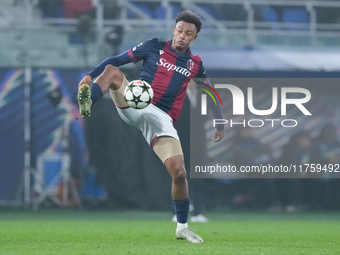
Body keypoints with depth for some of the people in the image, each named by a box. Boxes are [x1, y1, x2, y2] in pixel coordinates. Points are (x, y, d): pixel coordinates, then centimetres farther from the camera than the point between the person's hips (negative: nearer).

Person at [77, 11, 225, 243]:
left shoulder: (195, 64, 12)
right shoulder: (154, 47, 5)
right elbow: (116, 60, 4)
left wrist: (220, 124, 18)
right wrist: (90, 75, -9)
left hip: (161, 117, 1)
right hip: (134, 105, -1)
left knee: (179, 173, -12)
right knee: (112, 71, -27)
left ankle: (182, 227, 5)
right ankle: (87, 103, -54)